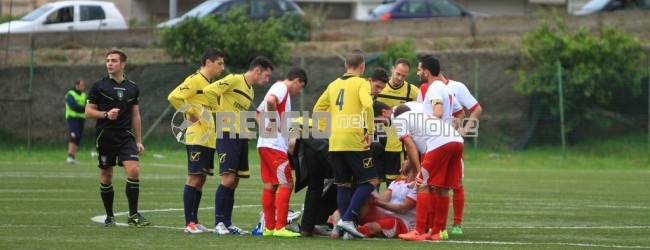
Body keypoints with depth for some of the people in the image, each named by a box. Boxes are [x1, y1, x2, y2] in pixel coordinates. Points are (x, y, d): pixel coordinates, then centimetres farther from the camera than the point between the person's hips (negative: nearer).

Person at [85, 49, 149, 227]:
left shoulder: (132, 88, 10)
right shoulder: (99, 86, 1)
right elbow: (88, 111, 0)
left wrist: (138, 141, 12)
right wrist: (106, 114, -18)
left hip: (126, 136, 2)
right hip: (105, 137, -2)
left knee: (134, 171, -15)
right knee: (106, 177, 3)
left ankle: (133, 215, -10)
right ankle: (109, 216, 16)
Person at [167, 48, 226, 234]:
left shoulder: (208, 84, 18)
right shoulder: (194, 80, -10)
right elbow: (174, 97, -23)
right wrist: (191, 114, -18)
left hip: (208, 140, 9)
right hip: (197, 139, -9)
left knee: (201, 179, 10)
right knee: (194, 178, -10)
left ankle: (194, 221, 13)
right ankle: (189, 223, -10)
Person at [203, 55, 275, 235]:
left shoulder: (250, 91, 20)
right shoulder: (234, 80, -7)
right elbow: (208, 91, -17)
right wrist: (219, 111, -13)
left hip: (241, 138, 9)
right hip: (228, 135, -9)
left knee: (234, 182, 7)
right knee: (228, 179, -12)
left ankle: (227, 224, 11)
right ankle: (219, 223, -8)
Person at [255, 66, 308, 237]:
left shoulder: (279, 88, 22)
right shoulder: (282, 88, -7)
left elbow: (258, 113, 28)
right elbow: (270, 101, -30)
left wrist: (265, 127, 11)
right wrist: (274, 124, -19)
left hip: (265, 144, 10)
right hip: (275, 145, -10)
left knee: (270, 185, 10)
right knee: (286, 184, -9)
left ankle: (269, 227, 12)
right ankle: (280, 227, -13)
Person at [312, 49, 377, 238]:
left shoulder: (334, 85, 16)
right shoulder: (361, 83, -2)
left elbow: (318, 109, 19)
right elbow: (367, 105, -19)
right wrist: (368, 131, -13)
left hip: (334, 142, 6)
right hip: (354, 141, -6)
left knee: (343, 184, 12)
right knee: (370, 181, 0)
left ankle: (345, 227, 7)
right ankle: (348, 219, -13)